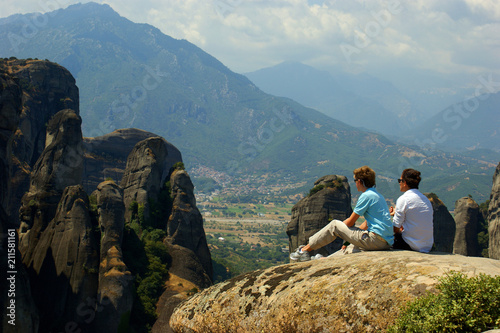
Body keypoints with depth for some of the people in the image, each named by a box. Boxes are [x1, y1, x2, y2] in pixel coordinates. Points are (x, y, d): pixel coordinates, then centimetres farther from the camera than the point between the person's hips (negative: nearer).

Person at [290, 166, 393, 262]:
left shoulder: (366, 196, -10)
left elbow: (350, 222, -6)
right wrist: (350, 236, 23)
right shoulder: (377, 195, 20)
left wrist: (338, 226, 14)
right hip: (387, 242, 8)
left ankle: (305, 250, 10)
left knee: (334, 225, 2)